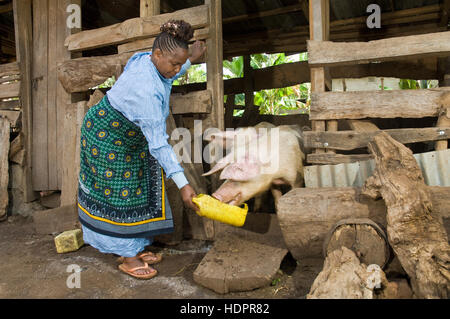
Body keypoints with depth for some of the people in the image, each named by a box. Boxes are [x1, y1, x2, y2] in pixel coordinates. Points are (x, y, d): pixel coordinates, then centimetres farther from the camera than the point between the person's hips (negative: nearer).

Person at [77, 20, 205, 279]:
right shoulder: (146, 90, -37)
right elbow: (158, 142, -38)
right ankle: (127, 258, 15)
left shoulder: (145, 59, -10)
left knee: (135, 189, 11)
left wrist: (192, 61, 15)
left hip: (128, 137, 9)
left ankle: (135, 248, 25)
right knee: (118, 194, -1)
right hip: (106, 138, -9)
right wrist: (182, 183, -39)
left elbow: (163, 78, 16)